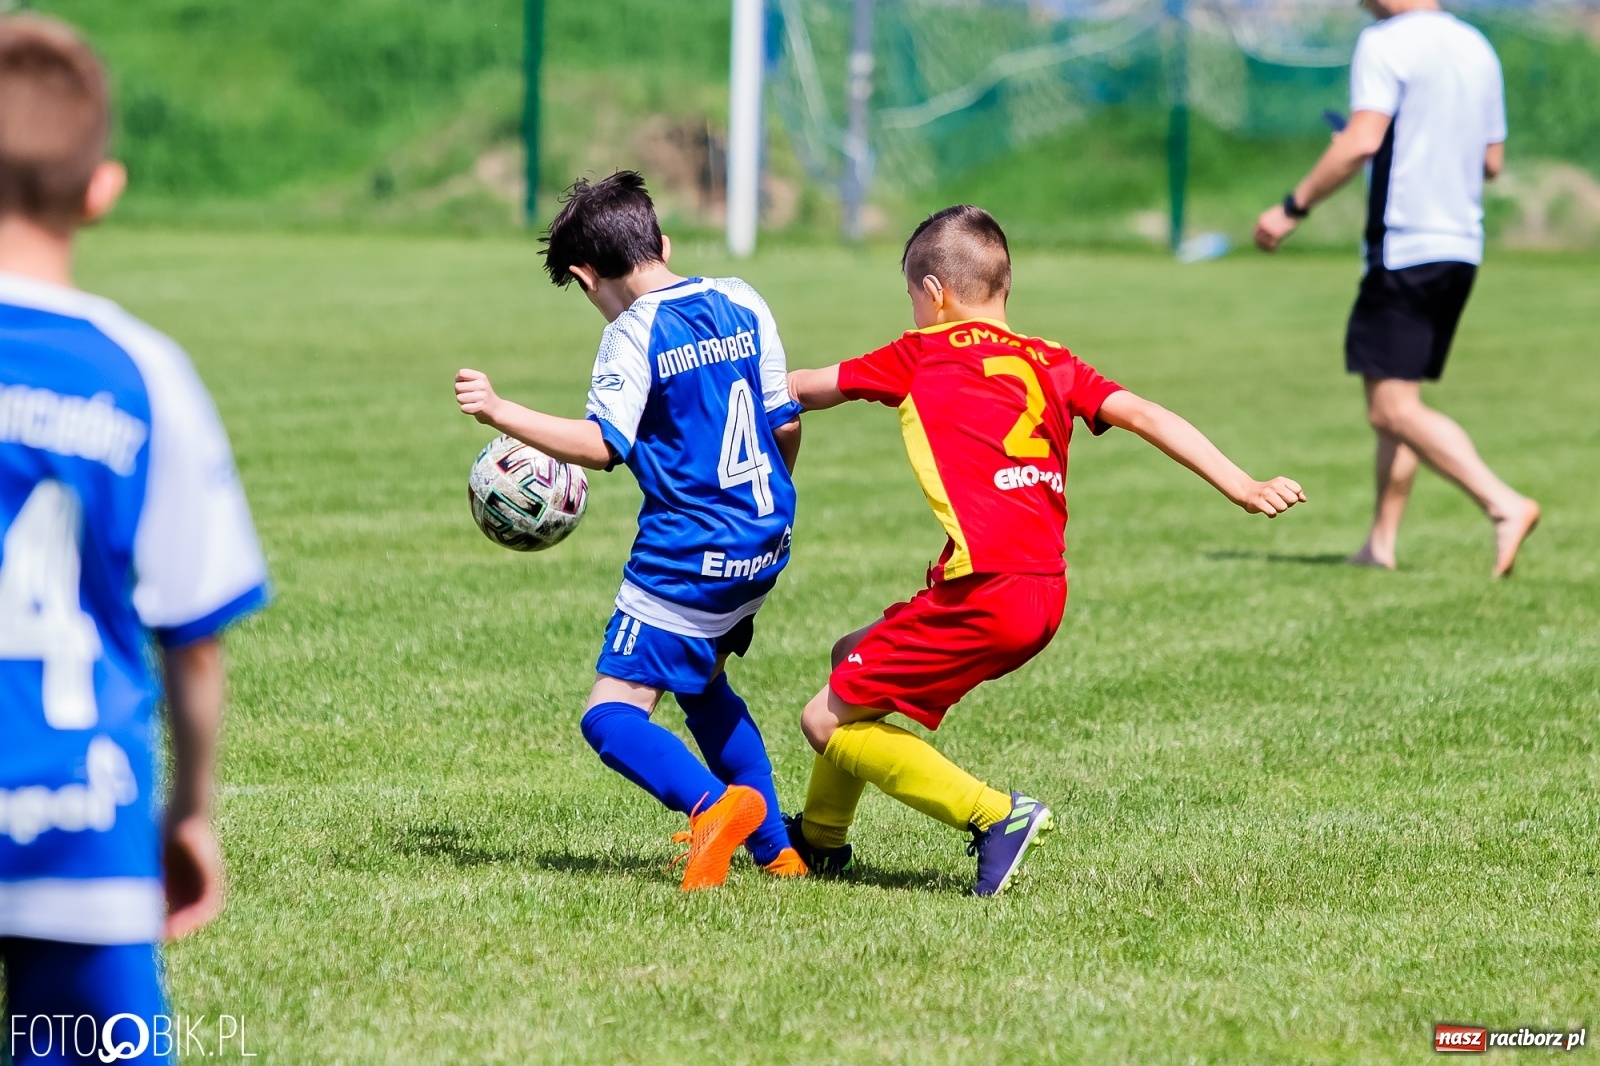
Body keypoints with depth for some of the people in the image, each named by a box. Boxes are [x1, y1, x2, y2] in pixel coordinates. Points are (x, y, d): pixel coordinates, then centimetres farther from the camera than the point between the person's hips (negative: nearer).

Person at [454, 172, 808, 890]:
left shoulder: (634, 333, -12)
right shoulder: (741, 303, 8)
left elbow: (600, 446, -23)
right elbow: (786, 424, 12)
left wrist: (498, 412, -22)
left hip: (688, 554, -8)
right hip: (764, 543, 8)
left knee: (610, 716, -7)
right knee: (702, 681, 29)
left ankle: (715, 803, -32)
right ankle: (776, 850, 29)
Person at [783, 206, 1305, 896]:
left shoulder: (922, 357, 4)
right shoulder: (1049, 362, 15)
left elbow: (803, 389, 16)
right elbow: (1143, 415, 3)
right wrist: (1243, 489, -3)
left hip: (986, 591, -8)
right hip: (1046, 591, 8)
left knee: (828, 722, 0)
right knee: (854, 658, 26)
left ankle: (995, 815, -10)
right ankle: (820, 838, 38)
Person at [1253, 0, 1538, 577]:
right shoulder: (1477, 49, 14)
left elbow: (1361, 141, -22)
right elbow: (1492, 160, 18)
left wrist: (1293, 206, -14)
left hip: (1404, 246, -8)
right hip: (1463, 245, 9)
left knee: (1394, 409, -9)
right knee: (1393, 404, 16)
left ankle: (1504, 504, -22)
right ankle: (1381, 542, 16)